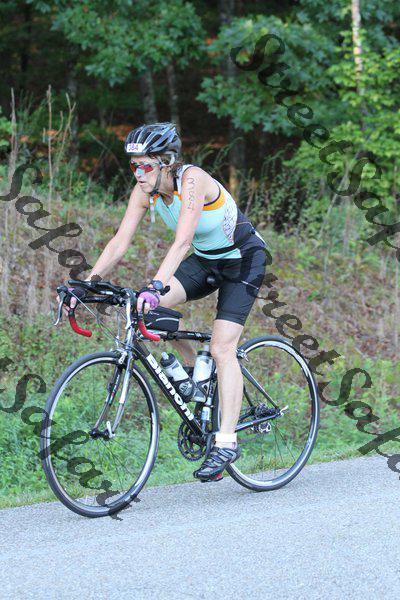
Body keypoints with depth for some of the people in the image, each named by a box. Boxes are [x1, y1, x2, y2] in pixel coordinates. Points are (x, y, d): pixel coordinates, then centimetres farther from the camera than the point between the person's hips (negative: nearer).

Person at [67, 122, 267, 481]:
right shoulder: (145, 191, -11)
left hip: (243, 260, -7)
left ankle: (227, 442, -15)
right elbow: (120, 243, -13)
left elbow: (182, 242, -41)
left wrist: (155, 286, -53)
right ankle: (194, 369, 5)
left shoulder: (192, 180, -30)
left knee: (222, 348, -18)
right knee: (147, 306, -17)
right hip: (206, 260, 7)